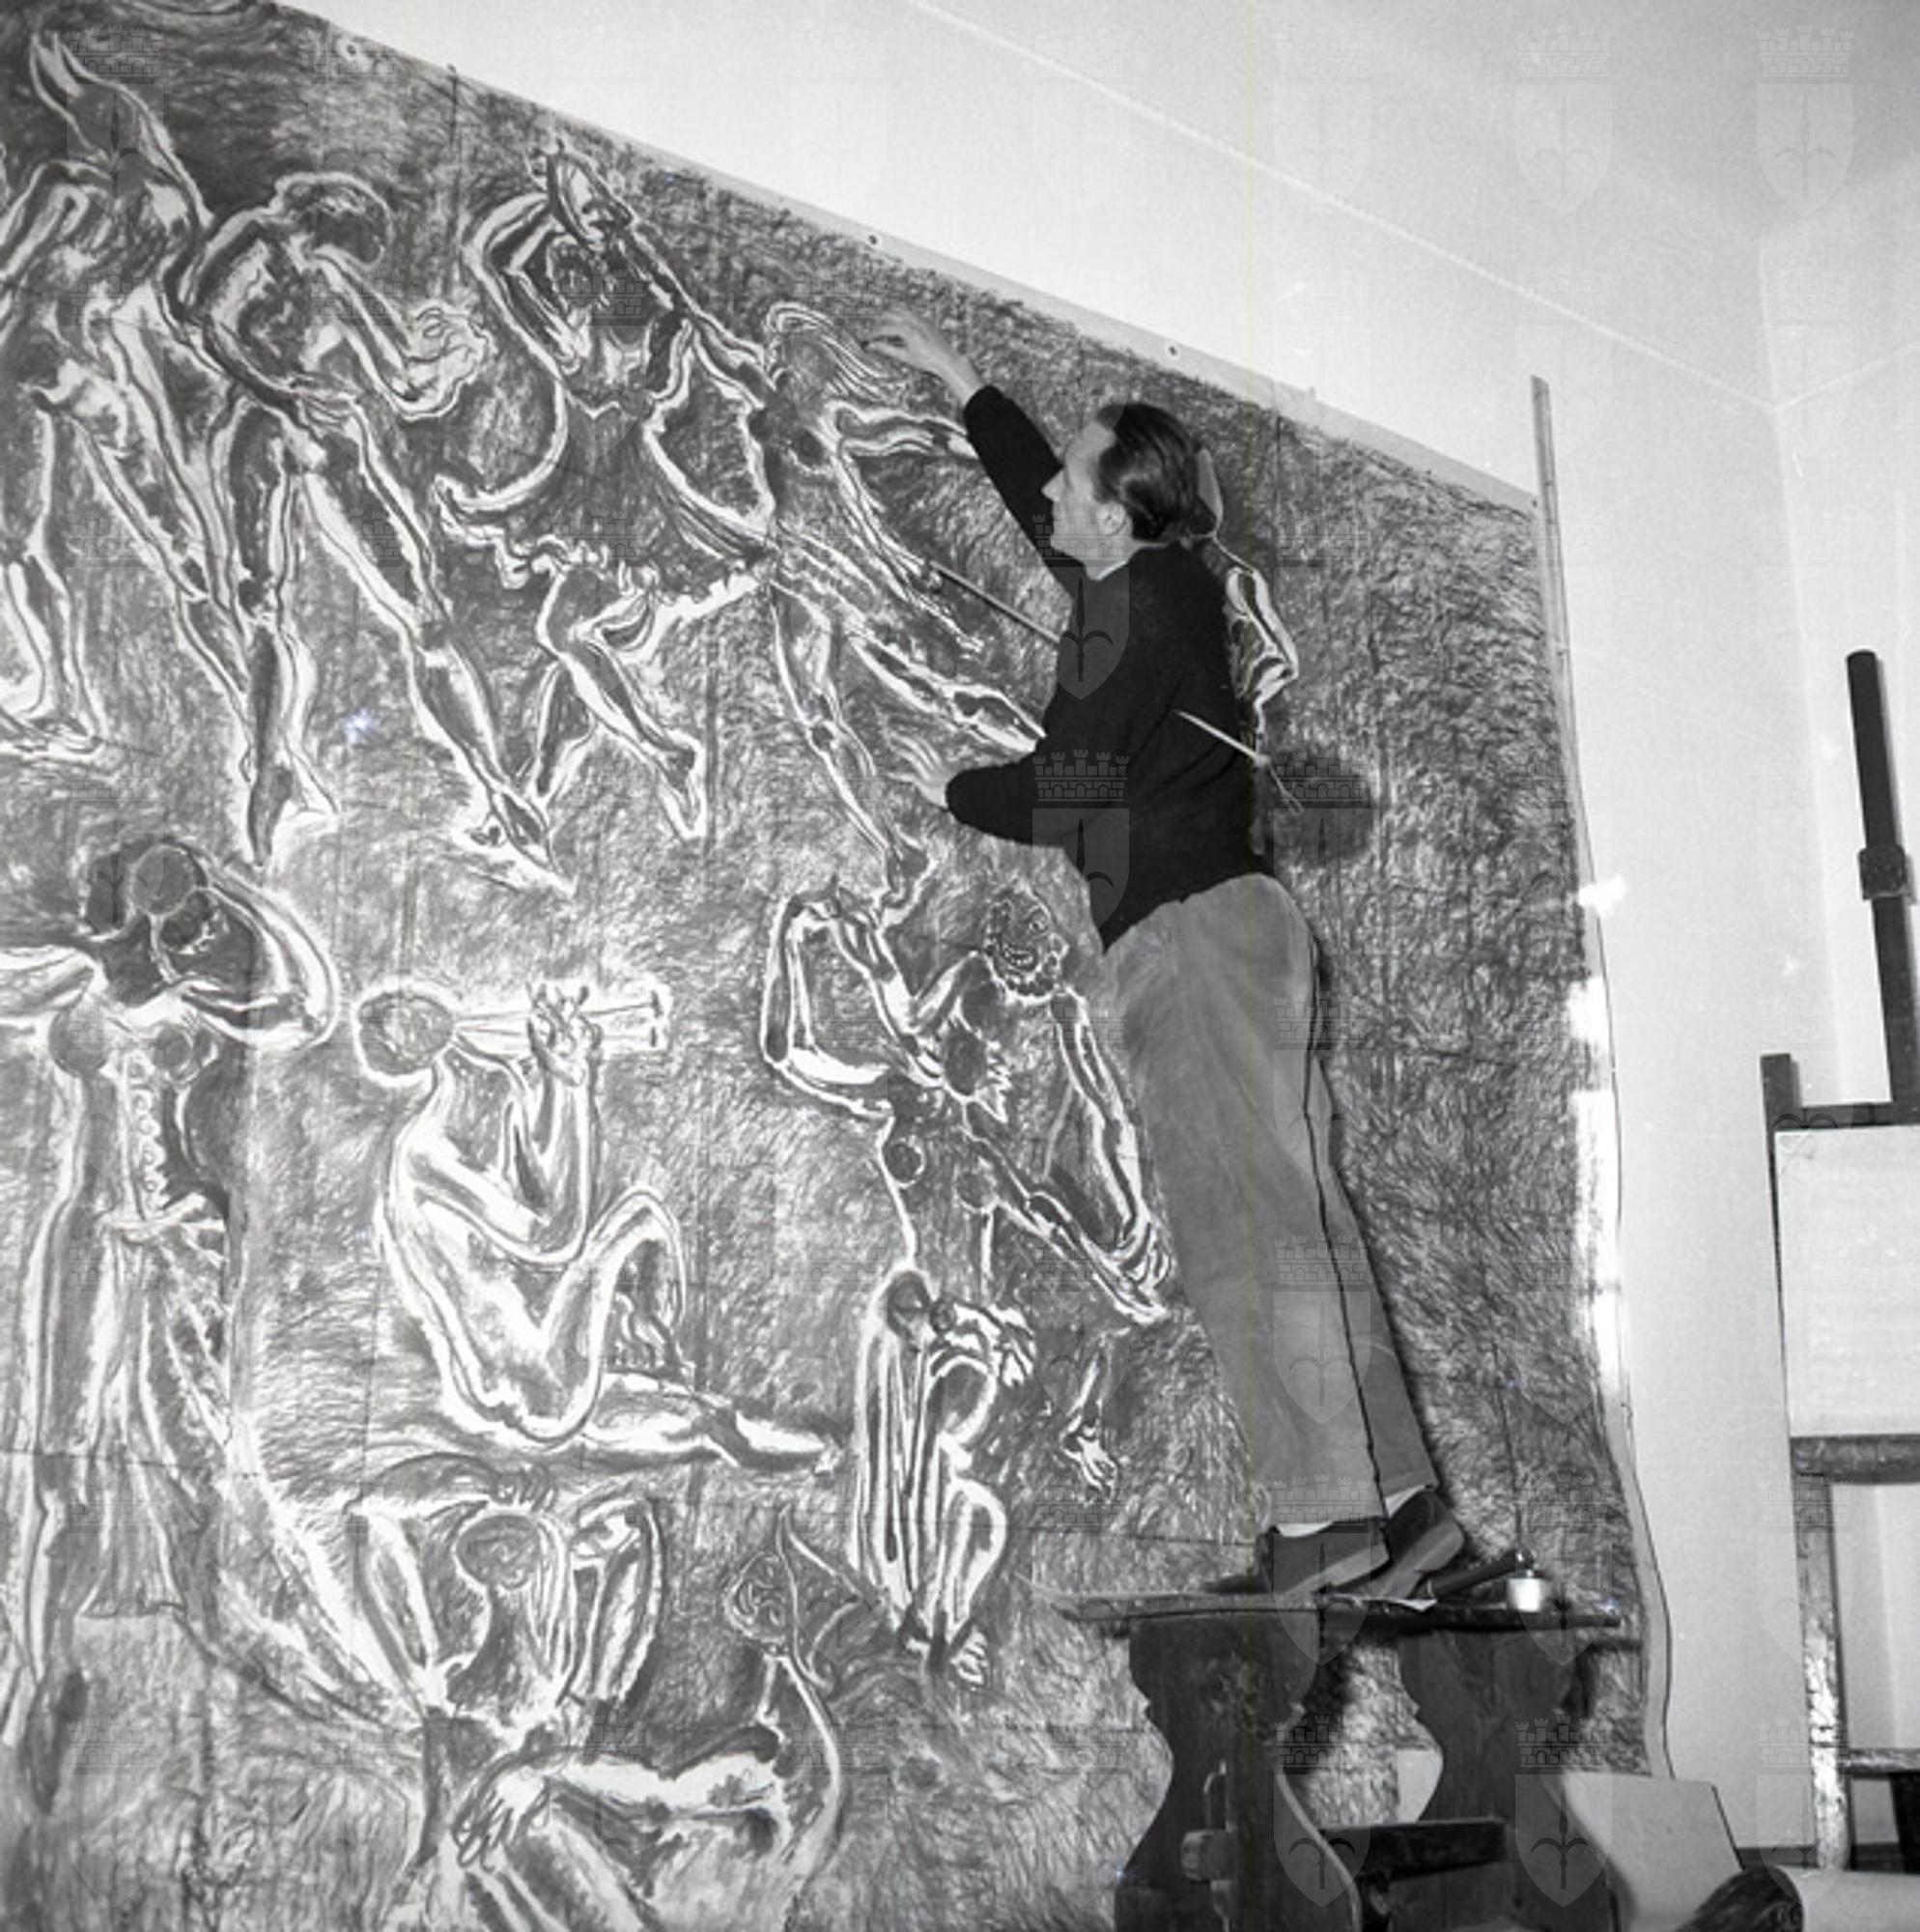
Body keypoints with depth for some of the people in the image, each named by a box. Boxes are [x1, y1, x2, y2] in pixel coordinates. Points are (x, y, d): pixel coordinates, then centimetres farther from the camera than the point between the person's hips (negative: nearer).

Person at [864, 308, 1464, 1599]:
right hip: (1197, 929, 9)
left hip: (1201, 925, -9)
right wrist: (958, 379, 46)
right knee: (1284, 1225, 5)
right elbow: (1038, 497, 37)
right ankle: (1396, 1500, 5)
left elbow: (1072, 790, -12)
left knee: (1257, 1223, -12)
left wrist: (955, 789, 6)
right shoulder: (1154, 582, 19)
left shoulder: (1139, 606, -8)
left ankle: (1328, 1519, -13)